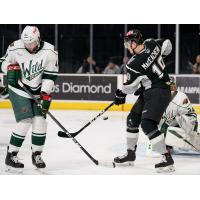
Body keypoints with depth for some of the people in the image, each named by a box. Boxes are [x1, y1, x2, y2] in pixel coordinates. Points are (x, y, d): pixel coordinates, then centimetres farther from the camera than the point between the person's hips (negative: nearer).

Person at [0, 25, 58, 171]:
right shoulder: (15, 48, -15)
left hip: (38, 91, 2)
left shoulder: (50, 52, -15)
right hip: (19, 90, -2)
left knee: (40, 121, -4)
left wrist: (46, 94, -17)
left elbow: (50, 75, -12)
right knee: (25, 121, -13)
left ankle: (37, 155, 14)